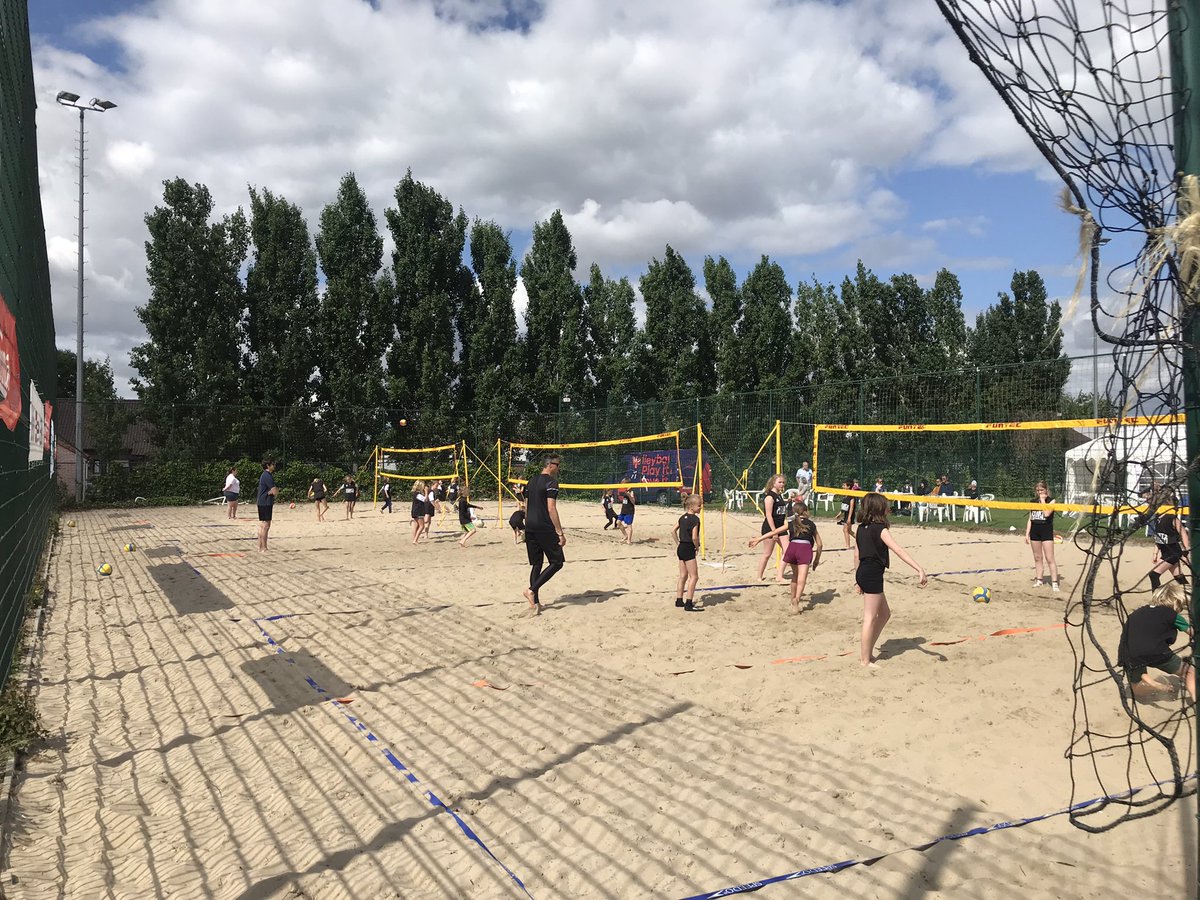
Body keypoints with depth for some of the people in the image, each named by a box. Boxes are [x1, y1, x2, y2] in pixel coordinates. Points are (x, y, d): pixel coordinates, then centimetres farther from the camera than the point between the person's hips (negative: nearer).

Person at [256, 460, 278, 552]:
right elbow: (275, 491, -21)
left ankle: (260, 546, 19)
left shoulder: (265, 475, 18)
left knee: (262, 525, 14)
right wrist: (274, 490, -1)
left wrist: (272, 491, -2)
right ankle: (264, 548, -6)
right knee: (266, 525, -8)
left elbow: (274, 491, 18)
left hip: (262, 503, 11)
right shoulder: (267, 476, -15)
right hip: (266, 503, -11)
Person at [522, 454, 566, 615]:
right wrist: (560, 532, -15)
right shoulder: (551, 482, -10)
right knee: (557, 562, 3)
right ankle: (531, 590, -8)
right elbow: (551, 508, -17)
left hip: (530, 528, 8)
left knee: (536, 565, 12)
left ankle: (535, 602, 10)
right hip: (545, 528, -8)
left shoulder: (531, 482, 15)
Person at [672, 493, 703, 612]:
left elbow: (673, 531, 15)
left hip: (681, 548, 9)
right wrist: (697, 546, -7)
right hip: (689, 549, -9)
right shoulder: (695, 519, -16)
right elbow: (694, 537, -23)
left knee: (683, 575, 17)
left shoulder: (683, 517, 9)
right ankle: (688, 604, -5)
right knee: (694, 576, -3)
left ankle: (679, 600, 24)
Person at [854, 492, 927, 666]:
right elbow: (899, 551, -24)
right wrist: (919, 569, -30)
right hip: (873, 575, -8)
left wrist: (858, 580, 22)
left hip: (863, 573, 8)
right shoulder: (880, 529, -14)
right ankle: (865, 660, 6)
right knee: (870, 618, -1)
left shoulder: (861, 528, 9)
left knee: (884, 614, 20)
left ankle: (866, 648, 23)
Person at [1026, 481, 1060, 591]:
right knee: (1037, 557, 11)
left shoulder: (1051, 500, -2)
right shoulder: (1033, 502, 11)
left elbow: (1046, 513, -20)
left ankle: (1054, 582, -7)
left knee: (1049, 558, -8)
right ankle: (1039, 580, 18)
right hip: (1034, 531, 5)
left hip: (1047, 531, -5)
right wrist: (1027, 534, 9)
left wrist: (1043, 499, -12)